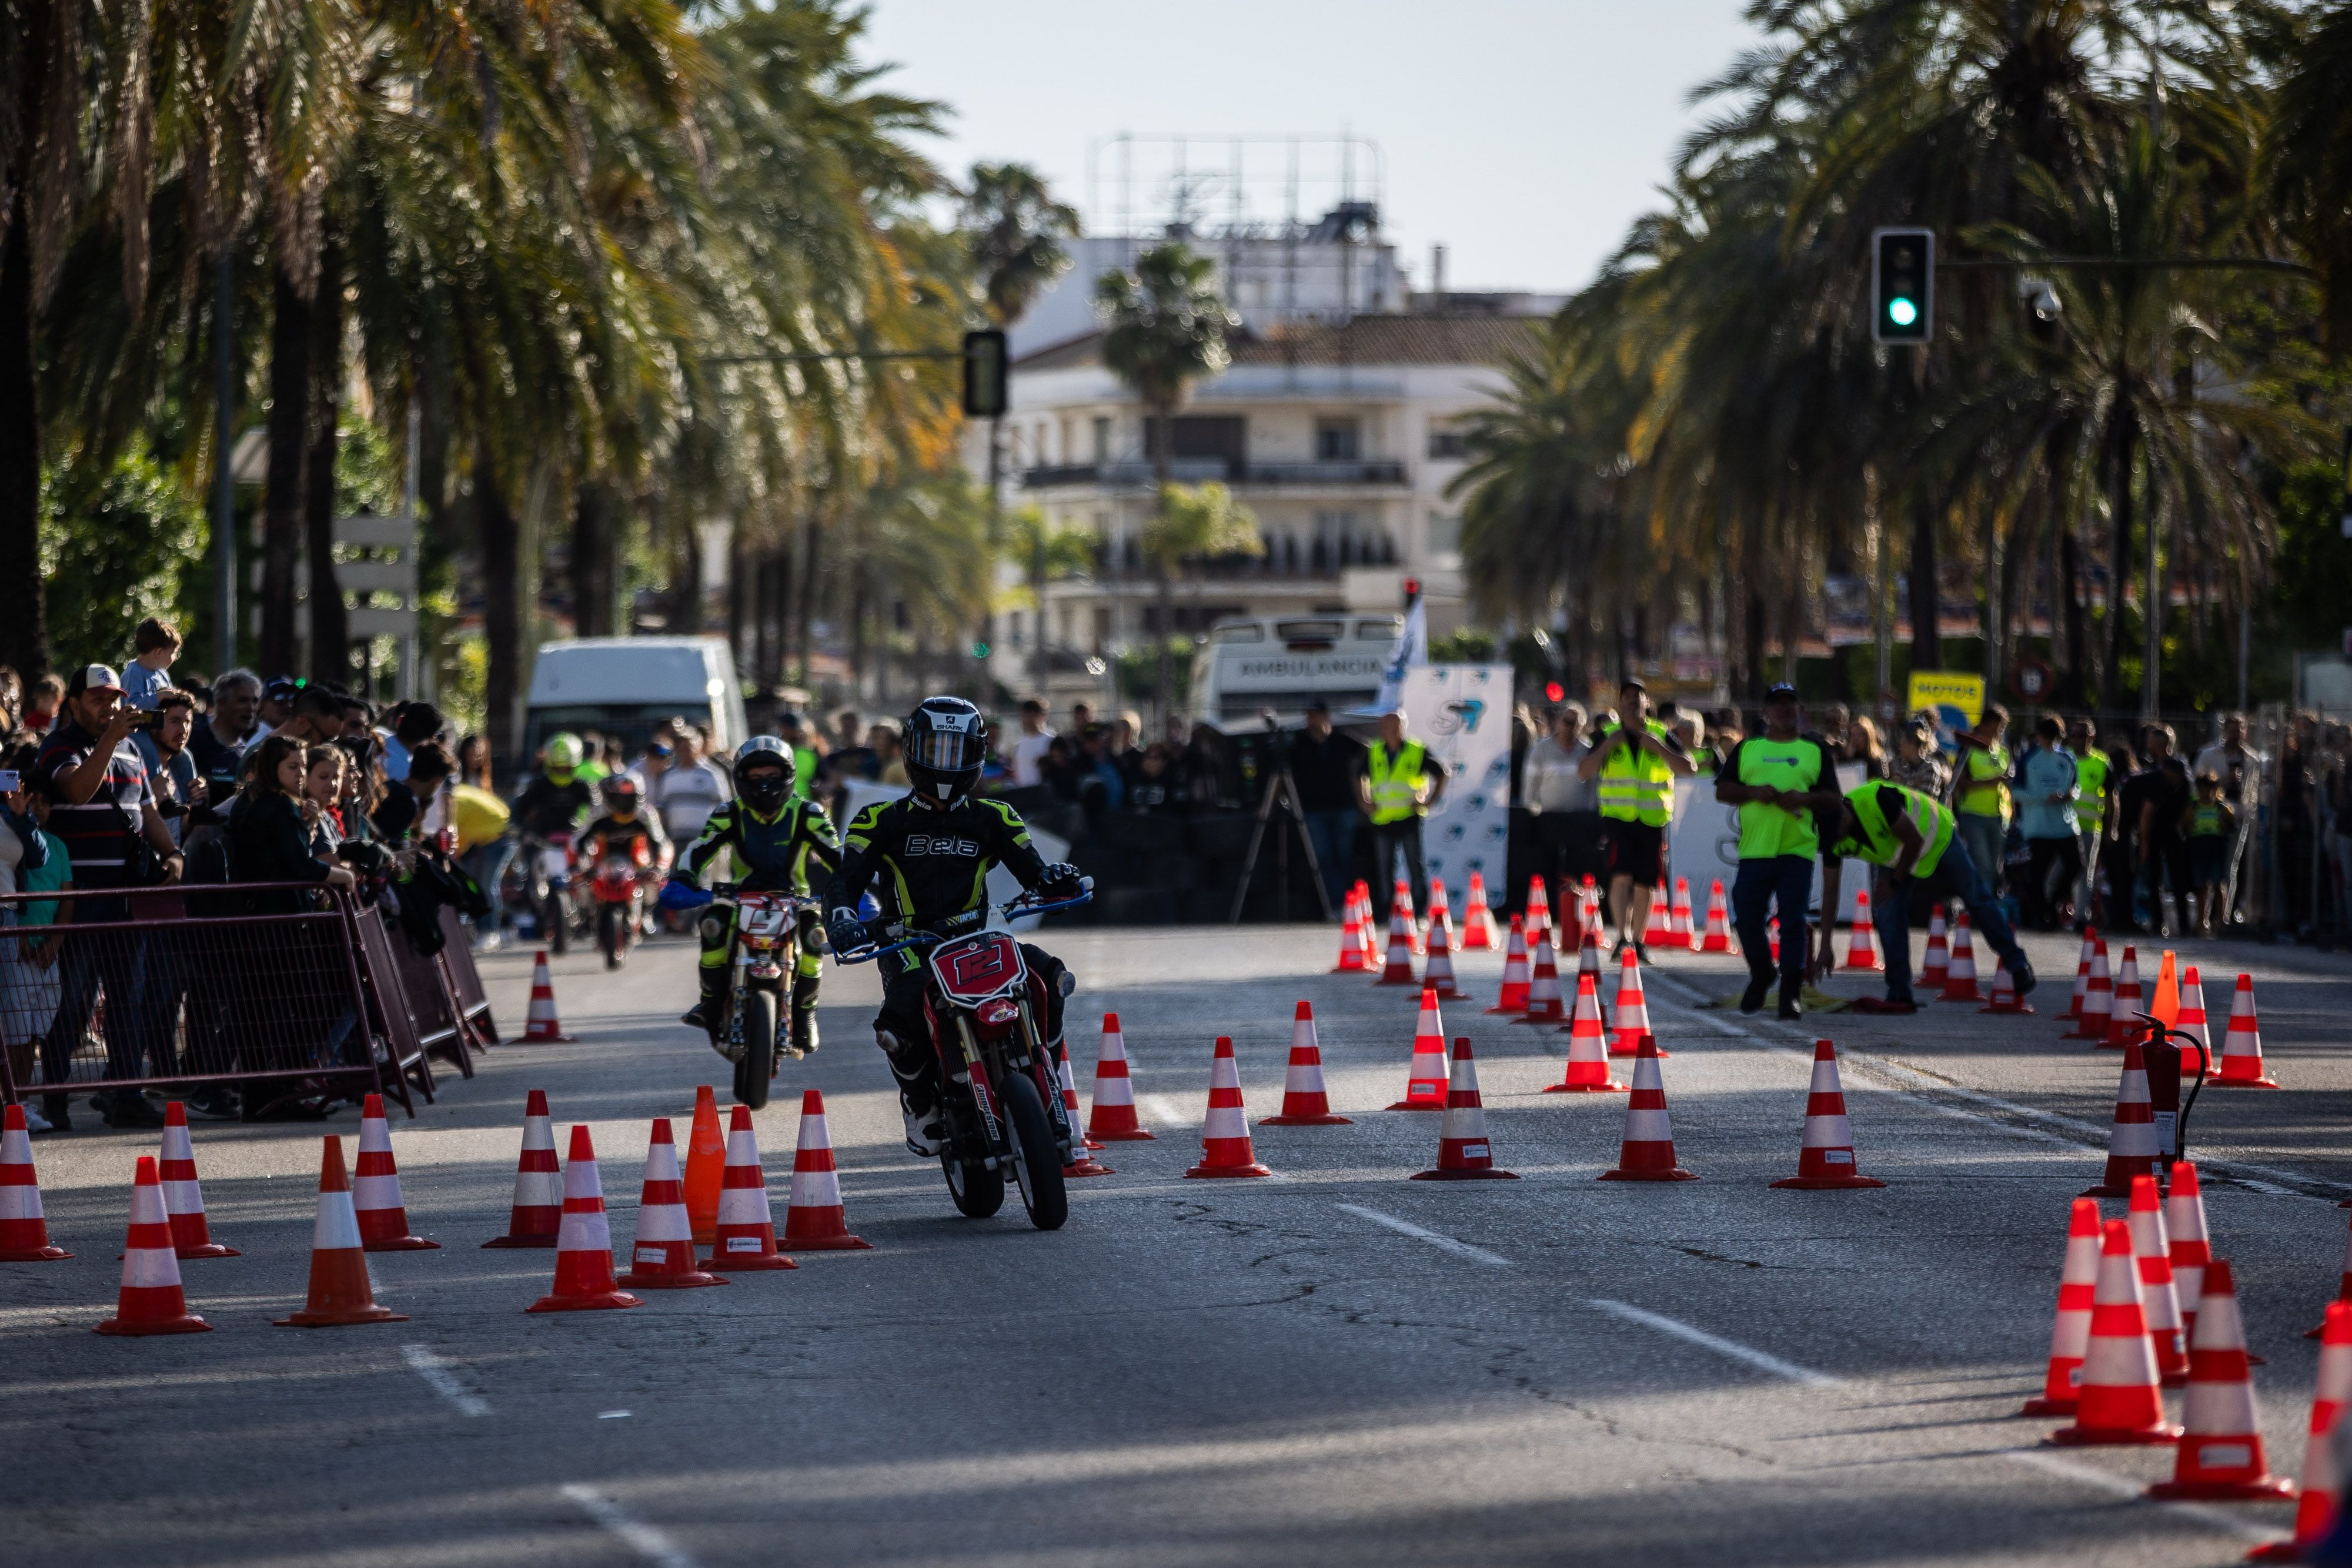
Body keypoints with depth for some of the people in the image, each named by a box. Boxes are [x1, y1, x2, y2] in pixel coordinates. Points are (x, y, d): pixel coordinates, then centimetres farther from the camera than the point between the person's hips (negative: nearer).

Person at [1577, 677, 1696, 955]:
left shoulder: (1662, 735, 6)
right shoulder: (1608, 736, 6)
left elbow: (1689, 768, -3)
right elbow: (1583, 772, -1)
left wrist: (1658, 747, -14)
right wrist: (1606, 747, -14)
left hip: (1653, 820, 1)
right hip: (1618, 818, -1)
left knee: (1644, 885, 5)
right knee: (1621, 877, -18)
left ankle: (1637, 940, 19)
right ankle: (1623, 937, -22)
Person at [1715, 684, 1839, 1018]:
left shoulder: (1816, 750, 12)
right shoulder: (1747, 748, 15)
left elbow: (1833, 800, 9)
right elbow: (1722, 790, 10)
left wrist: (1806, 798, -11)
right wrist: (1754, 792, -7)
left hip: (1798, 850, -2)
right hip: (1754, 849, 2)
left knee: (1793, 922, -8)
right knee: (1747, 919, 2)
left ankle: (1791, 994, -6)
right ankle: (1761, 975, 26)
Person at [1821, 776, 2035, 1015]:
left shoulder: (1874, 799, -42)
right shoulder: (1834, 839, -22)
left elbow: (1914, 841, -31)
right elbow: (1830, 891, -14)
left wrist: (1894, 883, -22)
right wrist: (1825, 946, -16)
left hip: (1937, 836, -5)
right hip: (1896, 857, 5)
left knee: (1976, 898, 8)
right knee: (1887, 915, -12)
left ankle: (2017, 965, 25)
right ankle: (1899, 996, -6)